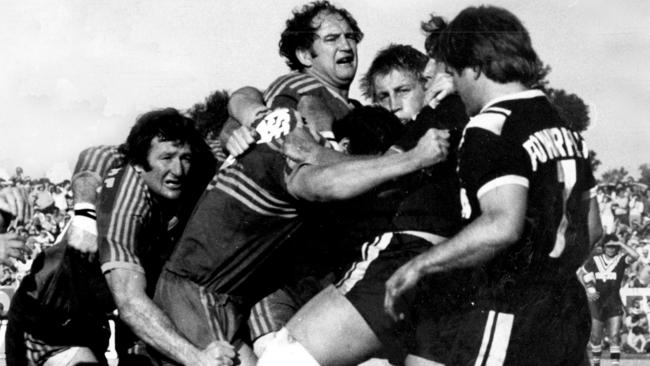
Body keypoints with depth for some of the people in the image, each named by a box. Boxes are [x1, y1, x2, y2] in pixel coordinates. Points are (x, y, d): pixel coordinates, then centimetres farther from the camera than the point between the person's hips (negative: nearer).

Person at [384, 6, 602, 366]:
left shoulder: (491, 127, -15)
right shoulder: (562, 126, 14)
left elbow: (502, 225, -29)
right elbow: (590, 225, 20)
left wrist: (420, 266, -21)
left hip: (511, 318, -9)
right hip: (571, 315, 9)